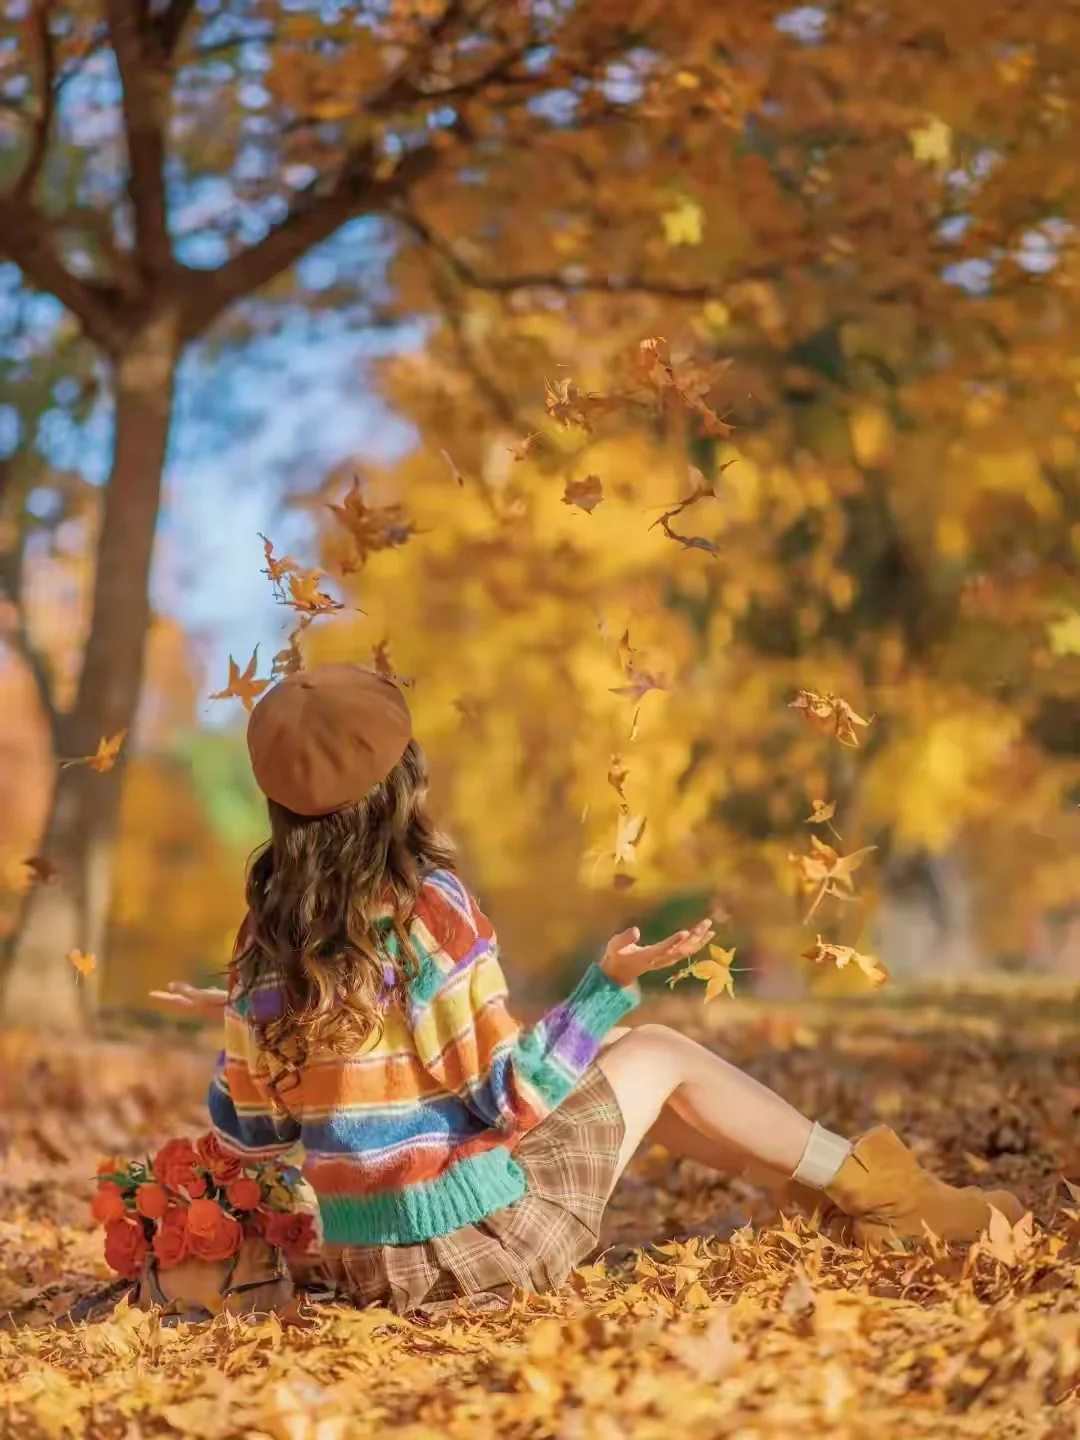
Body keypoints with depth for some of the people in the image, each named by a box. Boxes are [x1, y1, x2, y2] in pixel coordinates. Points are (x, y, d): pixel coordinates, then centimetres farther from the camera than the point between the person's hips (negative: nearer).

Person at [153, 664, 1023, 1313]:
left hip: (362, 1268, 6)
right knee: (661, 1055, 15)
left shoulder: (266, 942, -1)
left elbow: (247, 1132, 6)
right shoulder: (429, 907, -19)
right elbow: (511, 1100, -18)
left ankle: (849, 1190, 34)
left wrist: (237, 1022, 22)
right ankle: (874, 1189, 29)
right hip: (482, 1247, -6)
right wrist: (612, 987, -9)